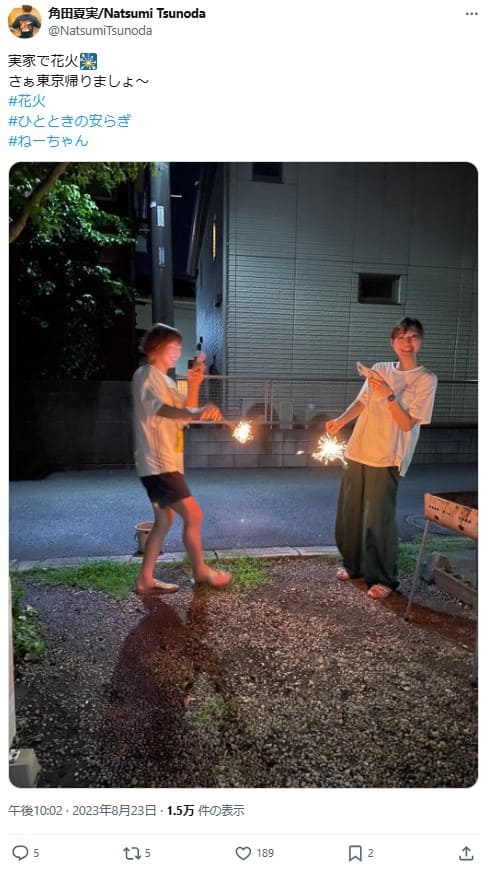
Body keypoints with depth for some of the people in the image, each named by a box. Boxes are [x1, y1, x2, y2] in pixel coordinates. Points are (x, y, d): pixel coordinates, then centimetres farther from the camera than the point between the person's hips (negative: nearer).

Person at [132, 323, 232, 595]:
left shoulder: (165, 380, 18)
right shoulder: (147, 375, -12)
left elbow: (185, 412, 13)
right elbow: (160, 409, -31)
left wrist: (194, 385, -4)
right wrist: (197, 413, -49)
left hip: (165, 463, 10)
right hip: (158, 464, -10)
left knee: (164, 521, 12)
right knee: (194, 516, -5)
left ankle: (146, 579, 19)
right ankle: (201, 571, 12)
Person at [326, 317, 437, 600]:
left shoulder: (426, 379, -5)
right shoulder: (379, 370, 8)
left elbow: (407, 423, -10)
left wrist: (389, 395, -21)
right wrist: (341, 420, -5)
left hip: (387, 458, -5)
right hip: (358, 452, 5)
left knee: (378, 518, -4)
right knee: (349, 512, 12)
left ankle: (384, 578, 13)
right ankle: (354, 564, 32)